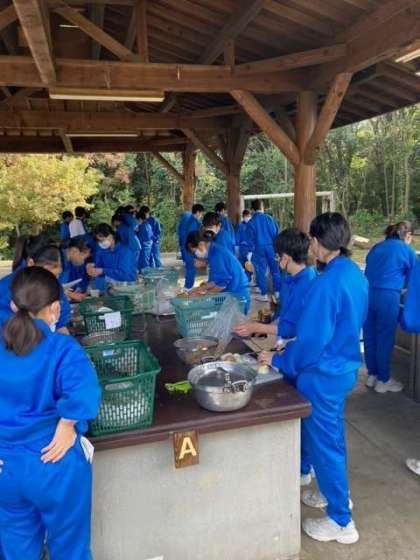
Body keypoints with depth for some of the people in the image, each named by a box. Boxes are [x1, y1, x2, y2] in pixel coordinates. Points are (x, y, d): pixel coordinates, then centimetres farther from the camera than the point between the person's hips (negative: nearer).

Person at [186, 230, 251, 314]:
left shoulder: (217, 254, -21)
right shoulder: (214, 251, 12)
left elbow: (222, 284, -21)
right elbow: (215, 281, 15)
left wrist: (205, 293, -6)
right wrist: (199, 288, 5)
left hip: (237, 297, -10)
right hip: (233, 295, 10)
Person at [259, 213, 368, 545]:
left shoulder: (327, 283, -26)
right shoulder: (356, 275, 2)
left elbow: (311, 339, -25)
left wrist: (280, 361, -9)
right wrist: (290, 345, 15)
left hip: (323, 375, -9)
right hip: (346, 367, 9)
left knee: (324, 443, 8)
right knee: (333, 435, 25)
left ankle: (341, 521, 25)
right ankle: (337, 493, 45)